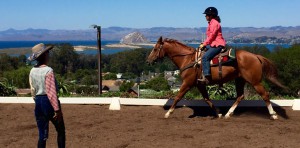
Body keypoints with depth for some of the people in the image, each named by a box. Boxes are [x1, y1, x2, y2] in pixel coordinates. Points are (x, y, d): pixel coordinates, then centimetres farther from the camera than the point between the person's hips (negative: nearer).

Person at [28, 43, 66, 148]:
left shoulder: (32, 71, 5)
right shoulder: (48, 70, -16)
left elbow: (33, 90, 10)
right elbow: (51, 92, -20)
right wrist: (57, 109, -17)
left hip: (38, 103, 6)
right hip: (49, 102, -6)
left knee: (42, 134, 11)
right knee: (60, 130, 13)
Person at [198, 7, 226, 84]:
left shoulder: (214, 23, -11)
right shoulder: (211, 23, 20)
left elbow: (211, 36, -17)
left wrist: (204, 44, -12)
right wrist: (204, 44, 10)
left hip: (217, 45, -11)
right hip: (213, 44, 11)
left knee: (205, 57, -26)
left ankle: (206, 77, -33)